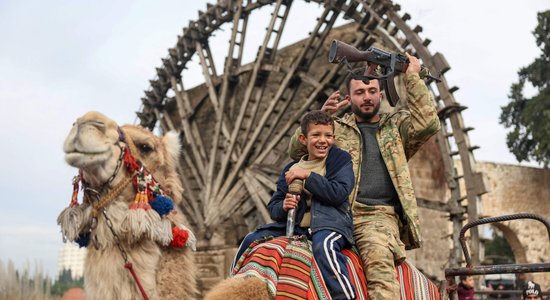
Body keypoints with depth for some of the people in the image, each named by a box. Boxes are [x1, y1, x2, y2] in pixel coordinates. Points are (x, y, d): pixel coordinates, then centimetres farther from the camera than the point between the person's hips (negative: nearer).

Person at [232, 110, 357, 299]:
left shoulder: (341, 159, 4)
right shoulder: (291, 170, 15)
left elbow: (339, 193, -13)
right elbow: (273, 207, 13)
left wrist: (308, 176, -13)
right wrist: (283, 206, -11)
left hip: (330, 223, -5)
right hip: (295, 226, 6)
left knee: (323, 246, -38)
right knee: (251, 240, -1)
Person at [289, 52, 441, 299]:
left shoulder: (397, 126, 23)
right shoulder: (336, 129, 23)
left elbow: (428, 123, 3)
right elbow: (295, 151, 14)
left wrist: (412, 78, 6)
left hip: (380, 215, -1)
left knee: (379, 259, -34)